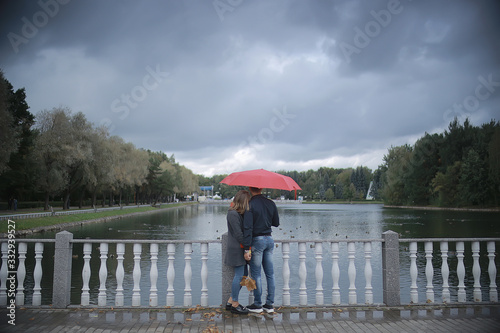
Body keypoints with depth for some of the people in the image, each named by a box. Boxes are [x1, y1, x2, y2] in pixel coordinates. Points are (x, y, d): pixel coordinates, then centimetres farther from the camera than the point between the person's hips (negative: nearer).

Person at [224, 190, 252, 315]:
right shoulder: (233, 214, -17)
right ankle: (235, 305, 10)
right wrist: (246, 248, -16)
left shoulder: (239, 213, 14)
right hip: (236, 249, -10)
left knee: (244, 274, 14)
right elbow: (238, 234, -19)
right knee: (239, 275, -2)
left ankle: (230, 301, 23)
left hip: (241, 248, 10)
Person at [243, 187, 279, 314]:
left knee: (256, 274, 4)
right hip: (269, 239, 6)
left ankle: (257, 304, 11)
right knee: (270, 273, 10)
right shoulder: (271, 203, 4)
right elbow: (276, 223, 12)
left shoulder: (250, 205, -13)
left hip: (257, 241, -5)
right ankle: (269, 304, 16)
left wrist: (247, 248, -16)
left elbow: (248, 227, -18)